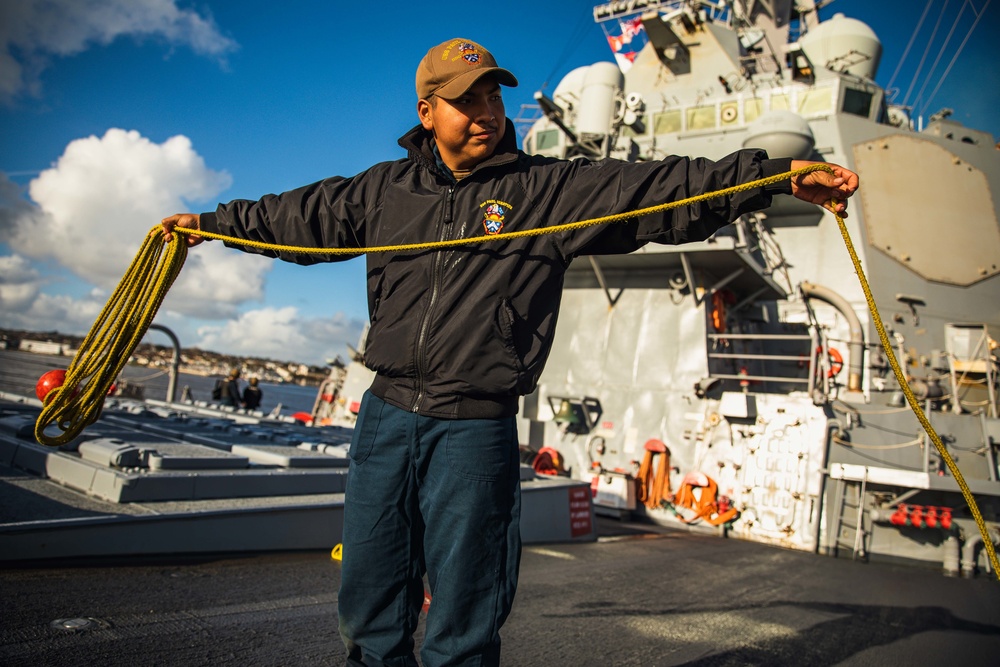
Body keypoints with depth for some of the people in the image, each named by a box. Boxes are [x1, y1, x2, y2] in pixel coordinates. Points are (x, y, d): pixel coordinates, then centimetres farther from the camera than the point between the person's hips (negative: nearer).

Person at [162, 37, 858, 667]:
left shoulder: (550, 189, 0)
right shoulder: (383, 191, 10)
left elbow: (662, 188, -9)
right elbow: (294, 215, 23)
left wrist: (781, 175, -18)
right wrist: (211, 222, 33)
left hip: (476, 432, -3)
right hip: (386, 416, 4)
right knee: (370, 603, 15)